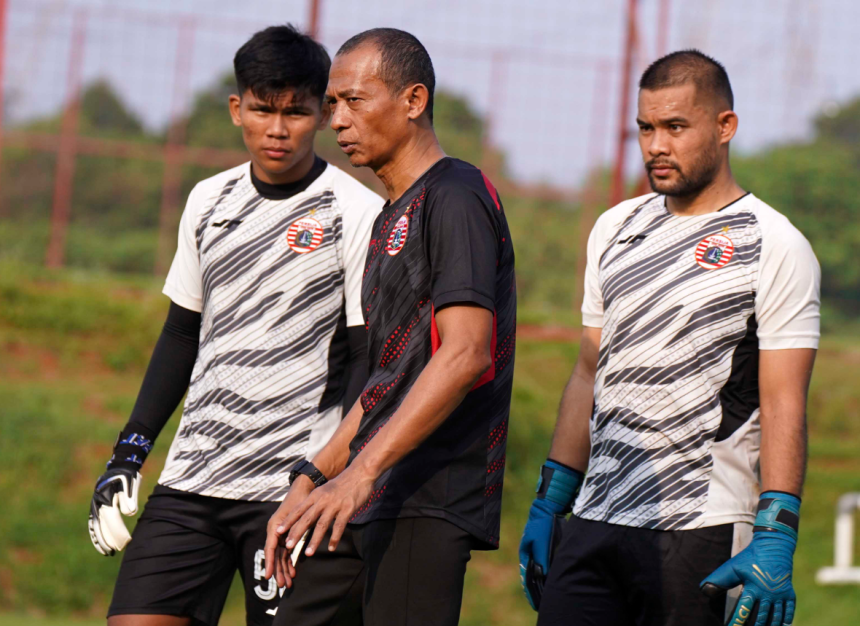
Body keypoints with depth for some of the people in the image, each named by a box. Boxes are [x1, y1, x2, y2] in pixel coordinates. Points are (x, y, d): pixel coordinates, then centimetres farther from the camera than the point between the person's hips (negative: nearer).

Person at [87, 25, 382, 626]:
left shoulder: (359, 214, -5)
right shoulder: (209, 202, 12)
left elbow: (371, 361, -5)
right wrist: (128, 454, 17)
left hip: (294, 486, -5)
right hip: (191, 480, 5)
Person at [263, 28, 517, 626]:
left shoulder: (455, 197, -9)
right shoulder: (393, 216, 22)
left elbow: (465, 353, -20)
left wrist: (359, 473, -24)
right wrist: (311, 481, 21)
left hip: (428, 504, -9)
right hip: (366, 505, 9)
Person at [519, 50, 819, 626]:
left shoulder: (774, 248, -5)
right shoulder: (618, 229, 15)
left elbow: (783, 406, -10)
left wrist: (774, 541, -19)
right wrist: (548, 505, 16)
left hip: (701, 534, -6)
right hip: (595, 523, 6)